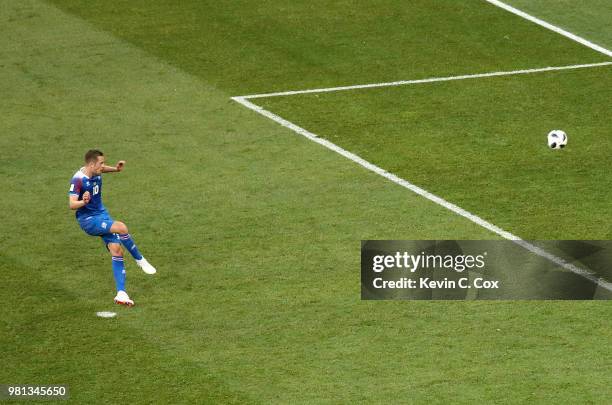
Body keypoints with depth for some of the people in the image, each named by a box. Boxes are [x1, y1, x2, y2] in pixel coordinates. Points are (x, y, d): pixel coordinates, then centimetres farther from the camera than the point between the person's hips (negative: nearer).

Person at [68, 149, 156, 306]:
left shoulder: (96, 173, 2)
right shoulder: (78, 179, -21)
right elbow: (72, 204, -27)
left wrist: (116, 169, 13)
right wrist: (83, 202, -48)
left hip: (102, 215, 8)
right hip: (88, 220, -8)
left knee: (117, 250, -6)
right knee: (121, 228, -28)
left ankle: (121, 294, -6)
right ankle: (140, 260, -7)